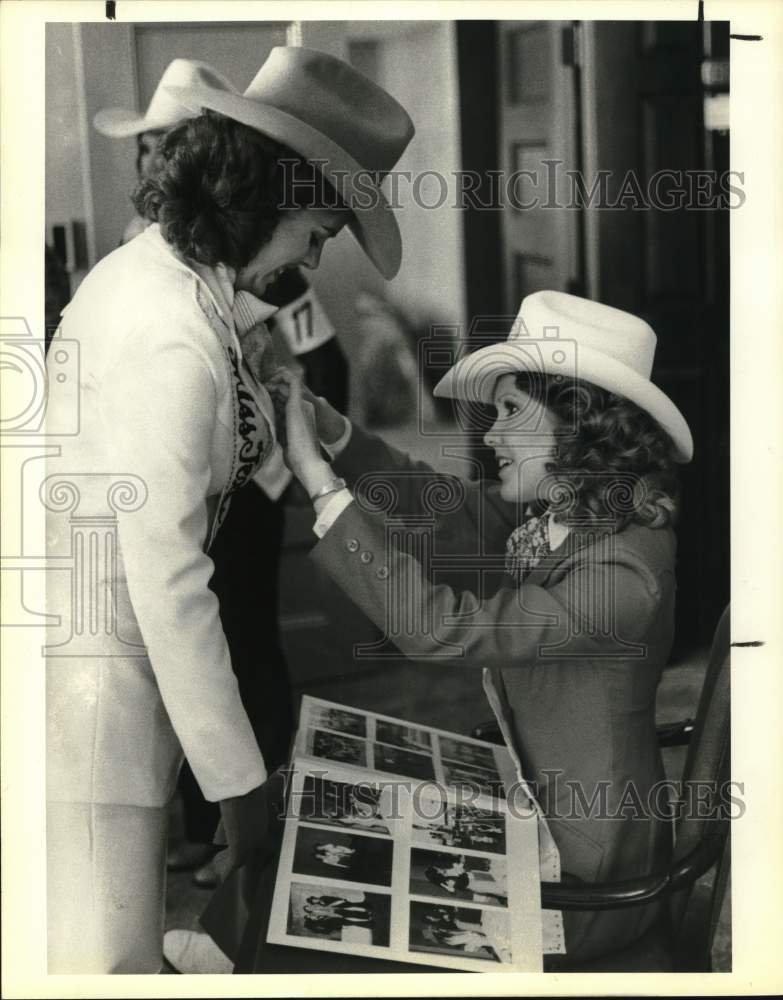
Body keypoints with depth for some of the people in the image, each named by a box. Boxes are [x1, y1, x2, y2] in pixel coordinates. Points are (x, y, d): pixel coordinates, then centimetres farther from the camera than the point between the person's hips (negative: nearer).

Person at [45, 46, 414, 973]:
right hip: (91, 674, -10)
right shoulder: (174, 339, -24)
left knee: (114, 934, 18)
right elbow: (167, 579, -23)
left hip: (93, 640, 10)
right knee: (110, 949, 1)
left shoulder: (145, 265, 5)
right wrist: (236, 778, -18)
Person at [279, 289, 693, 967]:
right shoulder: (547, 513, -4)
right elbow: (443, 506, 7)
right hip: (525, 800, 7)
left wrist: (318, 477, -30)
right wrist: (330, 426, -7)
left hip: (583, 875, -7)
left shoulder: (624, 571, -30)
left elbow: (437, 626, -33)